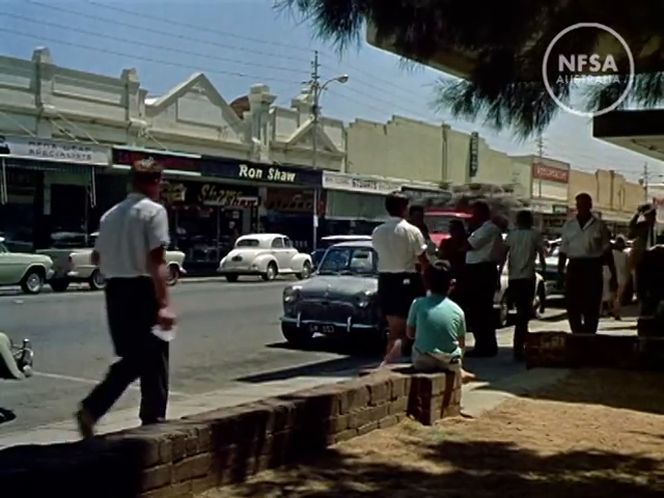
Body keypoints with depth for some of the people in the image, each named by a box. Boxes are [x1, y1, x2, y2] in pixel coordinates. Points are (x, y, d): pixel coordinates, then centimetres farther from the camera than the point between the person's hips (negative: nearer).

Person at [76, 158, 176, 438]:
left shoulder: (111, 214, 12)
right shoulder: (154, 211, -9)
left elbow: (97, 258, 18)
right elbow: (156, 261, -17)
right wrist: (164, 304, -20)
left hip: (115, 290, 7)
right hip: (141, 290, -7)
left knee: (132, 359, 18)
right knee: (153, 360, 6)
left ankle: (91, 409, 8)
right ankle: (152, 421, 13)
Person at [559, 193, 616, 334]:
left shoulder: (599, 226, 4)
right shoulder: (569, 225, 11)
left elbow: (607, 251, 5)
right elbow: (563, 250, 12)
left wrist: (613, 275, 2)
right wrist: (560, 270, 4)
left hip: (593, 268, -2)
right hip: (574, 267, 2)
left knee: (592, 306, -2)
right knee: (572, 306, 0)